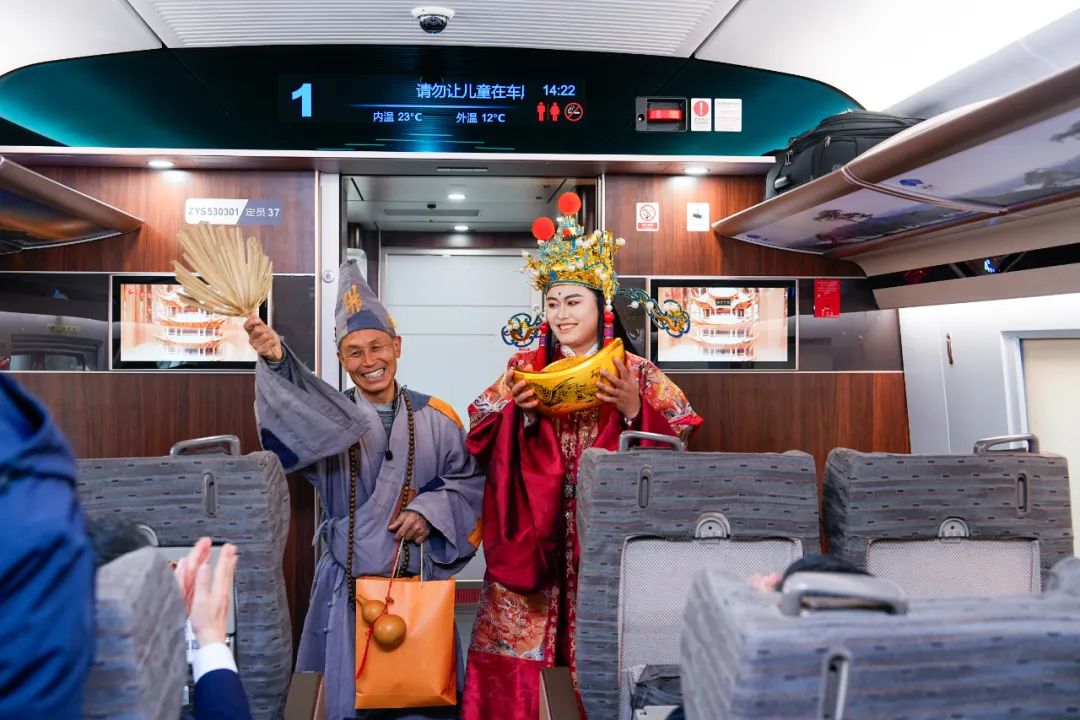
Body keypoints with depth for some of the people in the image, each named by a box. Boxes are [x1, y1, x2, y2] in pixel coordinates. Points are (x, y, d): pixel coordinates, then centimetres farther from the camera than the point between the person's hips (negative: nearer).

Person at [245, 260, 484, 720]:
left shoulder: (434, 418, 0)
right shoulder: (328, 417, -4)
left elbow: (470, 480, 5)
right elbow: (293, 416, -26)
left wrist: (432, 509, -13)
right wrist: (275, 360, -44)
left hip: (419, 582, 1)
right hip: (347, 585, -1)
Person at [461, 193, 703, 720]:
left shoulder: (638, 374, 2)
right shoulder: (525, 369, 7)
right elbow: (480, 441, 4)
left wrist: (635, 411, -18)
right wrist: (518, 412, -14)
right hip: (534, 534, 2)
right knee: (522, 645, 4)